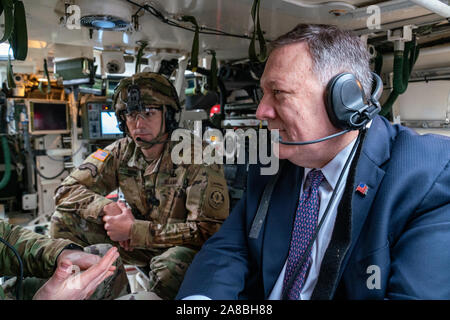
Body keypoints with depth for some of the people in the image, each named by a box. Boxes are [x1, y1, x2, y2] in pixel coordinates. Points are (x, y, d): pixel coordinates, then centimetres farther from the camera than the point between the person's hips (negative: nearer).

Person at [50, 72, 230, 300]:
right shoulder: (121, 152, -4)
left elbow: (209, 230, -25)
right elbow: (66, 191, 0)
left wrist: (133, 230, -25)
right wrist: (108, 208, -21)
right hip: (137, 245, 5)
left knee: (170, 266, -39)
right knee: (65, 219, -8)